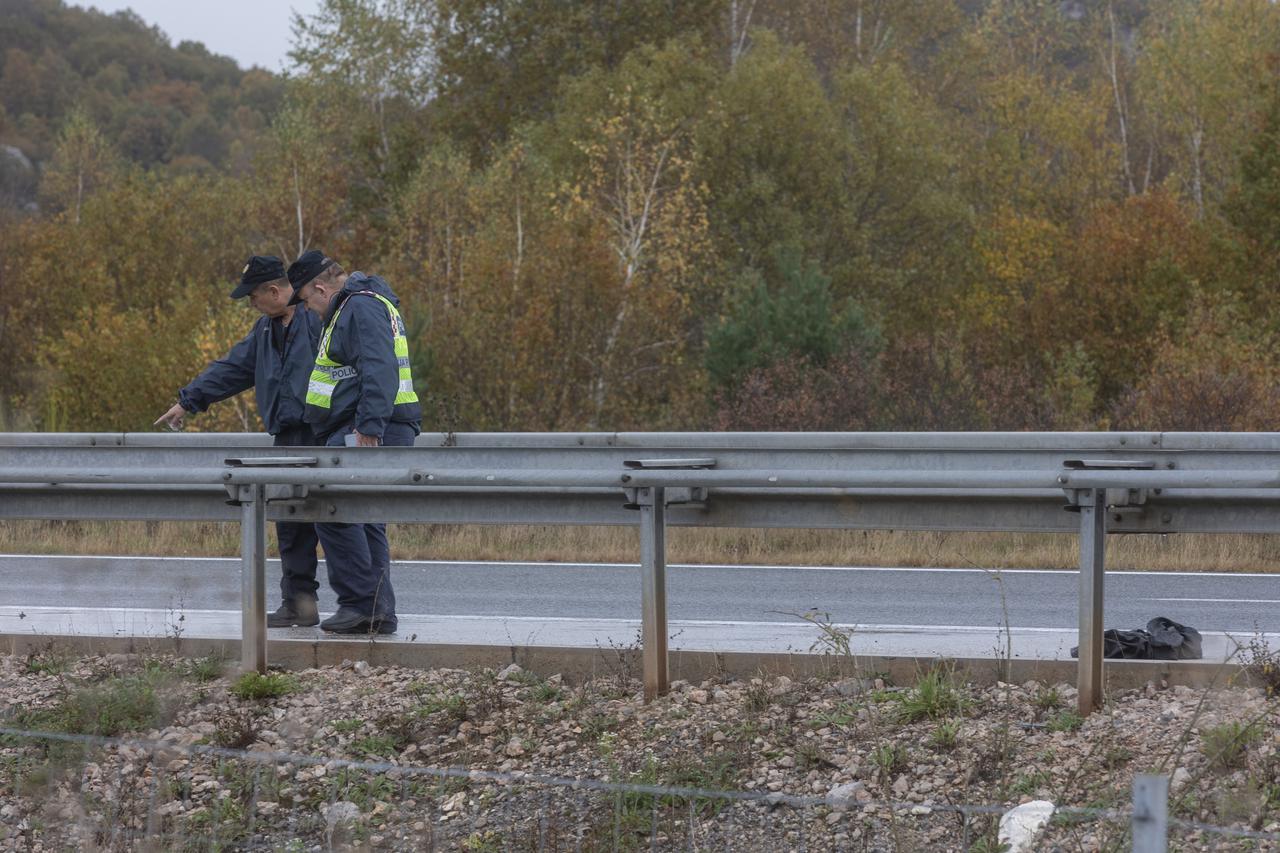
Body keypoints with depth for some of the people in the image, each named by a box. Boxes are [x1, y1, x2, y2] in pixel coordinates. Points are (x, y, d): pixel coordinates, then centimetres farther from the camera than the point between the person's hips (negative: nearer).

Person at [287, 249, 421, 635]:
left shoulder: (363, 307, -12)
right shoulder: (352, 307, 23)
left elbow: (379, 371, -24)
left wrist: (368, 429, -30)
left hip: (368, 432, -11)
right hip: (363, 433, 11)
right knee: (365, 523, 11)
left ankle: (361, 601, -13)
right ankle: (379, 614, 10)